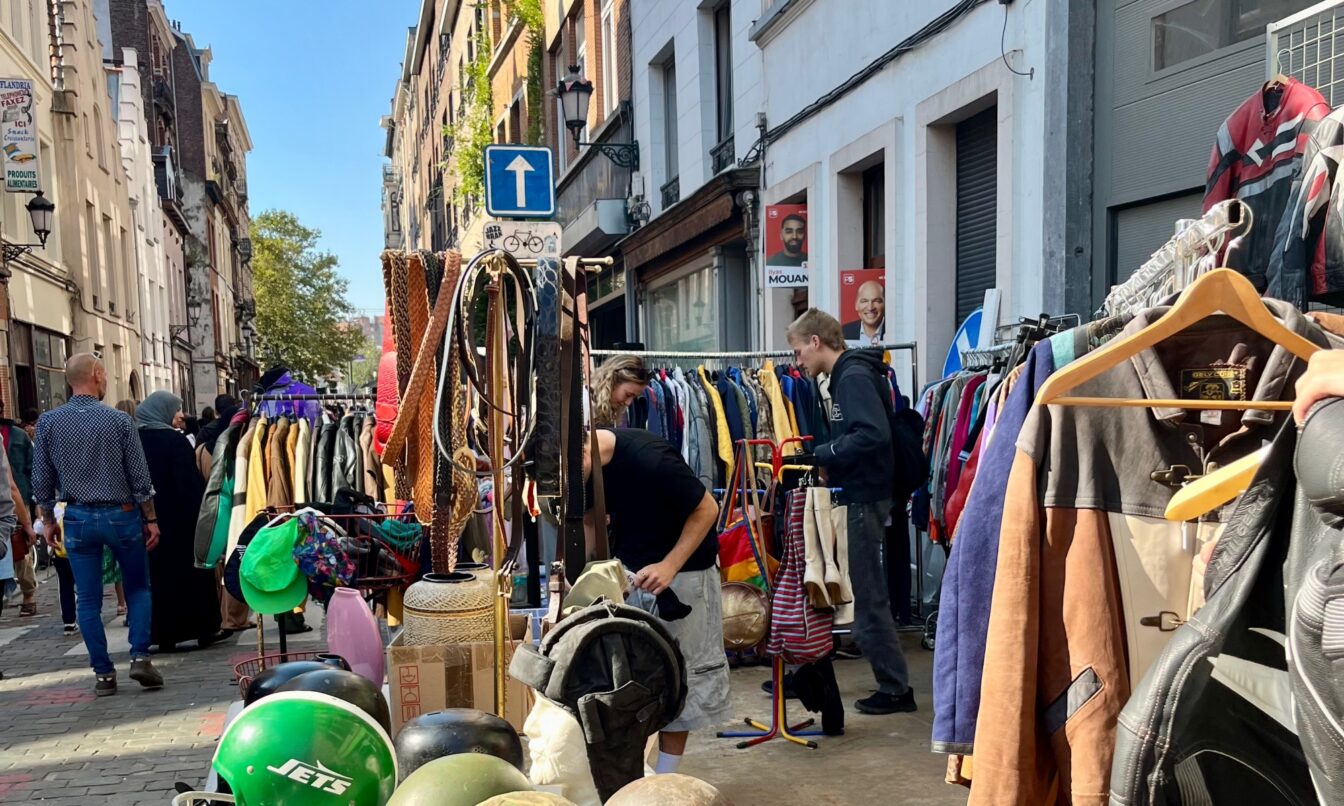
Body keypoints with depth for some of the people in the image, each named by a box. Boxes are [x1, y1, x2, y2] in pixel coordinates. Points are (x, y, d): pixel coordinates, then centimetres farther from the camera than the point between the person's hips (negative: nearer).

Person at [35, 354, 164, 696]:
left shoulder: (48, 422, -2)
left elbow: (42, 480, 2)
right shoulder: (119, 420, -8)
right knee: (138, 589, 13)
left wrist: (49, 521, 13)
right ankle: (140, 657, 1)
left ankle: (103, 673, 11)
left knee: (88, 600, 8)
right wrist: (151, 520, 3)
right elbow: (140, 478, -6)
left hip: (78, 519, 2)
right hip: (121, 515, -2)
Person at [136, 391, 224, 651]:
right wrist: (199, 512, -8)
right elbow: (191, 482, -15)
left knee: (157, 573, 8)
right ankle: (202, 629, 10)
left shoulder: (135, 440, 4)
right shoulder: (174, 440, -13)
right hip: (180, 518, -5)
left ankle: (163, 633, 10)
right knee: (189, 570, 4)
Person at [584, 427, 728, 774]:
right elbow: (592, 519, 4)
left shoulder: (649, 457, -31)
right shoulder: (589, 467, -10)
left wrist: (669, 566, -27)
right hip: (628, 569, 6)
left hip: (683, 567, -6)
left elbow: (707, 510, -22)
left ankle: (666, 776, 14)